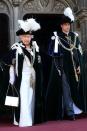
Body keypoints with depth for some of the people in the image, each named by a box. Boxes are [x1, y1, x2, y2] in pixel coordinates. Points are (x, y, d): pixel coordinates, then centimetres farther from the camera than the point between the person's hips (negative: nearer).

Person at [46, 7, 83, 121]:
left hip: (73, 68, 5)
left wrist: (79, 65, 6)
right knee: (65, 89, -4)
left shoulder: (74, 36, 9)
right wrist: (59, 54, -21)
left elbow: (79, 52, 11)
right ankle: (70, 112, 0)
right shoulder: (56, 37, -4)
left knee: (74, 89, 9)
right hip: (62, 68, -4)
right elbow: (51, 52, -5)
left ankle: (75, 108, 21)